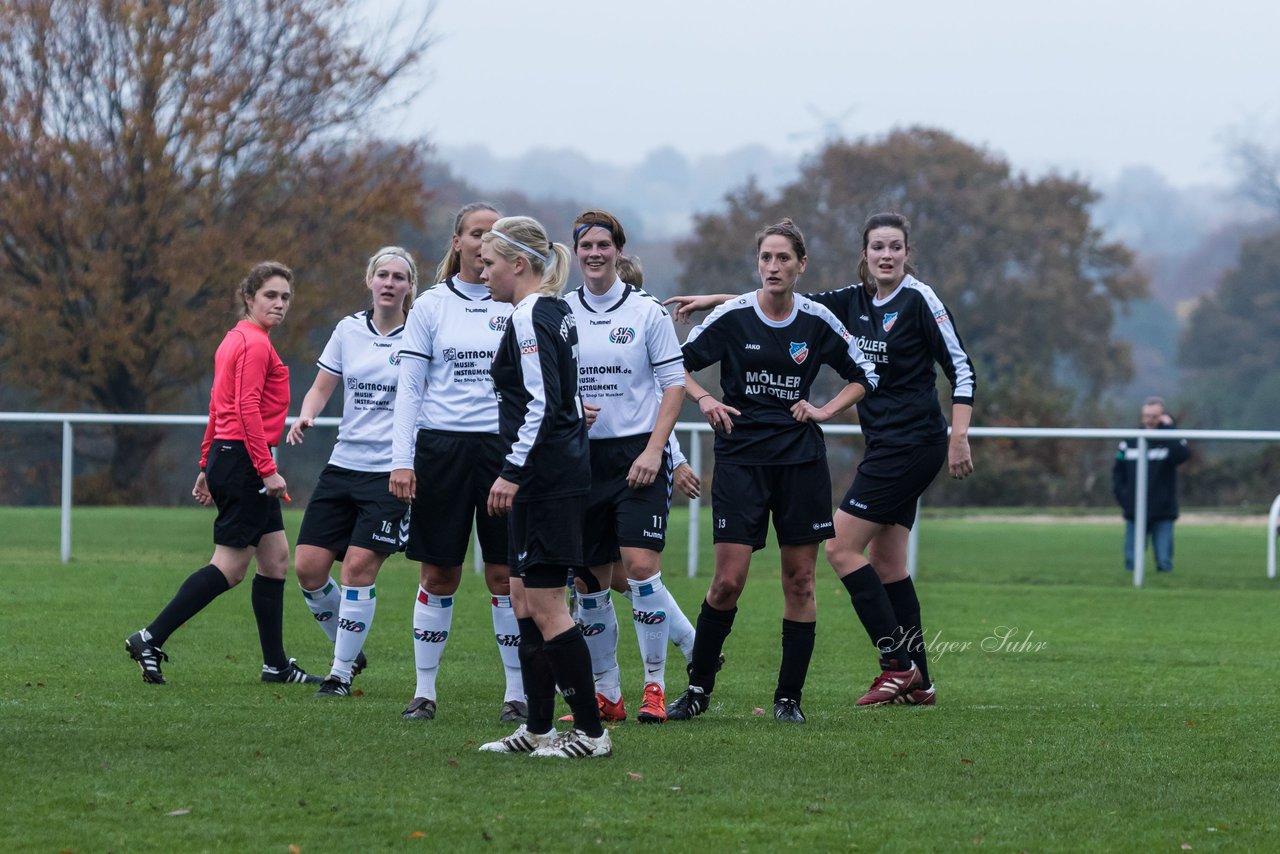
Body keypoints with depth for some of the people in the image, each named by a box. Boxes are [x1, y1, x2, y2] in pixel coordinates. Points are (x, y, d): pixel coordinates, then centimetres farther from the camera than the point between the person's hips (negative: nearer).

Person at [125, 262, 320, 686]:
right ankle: (150, 639, -8)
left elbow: (219, 408, 21)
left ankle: (276, 665, 13)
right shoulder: (255, 344, -13)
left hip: (227, 456, 10)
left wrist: (208, 467, 23)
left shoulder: (236, 340, 17)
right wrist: (268, 470, -22)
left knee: (275, 557, 11)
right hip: (244, 460, -10)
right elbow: (247, 409, -21)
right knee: (230, 566, -8)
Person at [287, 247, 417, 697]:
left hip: (392, 472, -5)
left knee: (358, 567, -12)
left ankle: (342, 671, 0)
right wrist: (304, 418, -8)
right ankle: (350, 650, 20)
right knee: (308, 566, -2)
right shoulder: (349, 330, 8)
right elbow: (320, 390, 13)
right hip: (343, 466, 5)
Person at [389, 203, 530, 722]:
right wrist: (402, 460, -5)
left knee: (505, 576, -1)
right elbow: (409, 386, 3)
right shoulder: (432, 305, 5)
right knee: (438, 575, 2)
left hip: (503, 446, 0)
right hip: (442, 446, 0)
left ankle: (518, 694, 5)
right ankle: (424, 692, 10)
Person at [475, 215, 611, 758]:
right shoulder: (556, 311, 15)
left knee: (545, 603, -7)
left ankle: (591, 731, -6)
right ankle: (538, 729, 15)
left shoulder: (529, 317, -14)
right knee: (524, 598, 12)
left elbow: (542, 404, -22)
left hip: (546, 477, -10)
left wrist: (512, 472, -22)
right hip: (557, 474, 10)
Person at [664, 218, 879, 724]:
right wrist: (704, 400, -11)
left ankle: (789, 697, 10)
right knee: (728, 581, -8)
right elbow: (677, 365, 5)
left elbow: (864, 377, 14)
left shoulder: (817, 322, 1)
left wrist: (825, 411, 0)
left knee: (799, 580, 2)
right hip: (740, 458, -2)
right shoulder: (732, 317, -5)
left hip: (801, 459, 2)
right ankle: (698, 688, 8)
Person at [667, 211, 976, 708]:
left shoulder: (918, 300, -10)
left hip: (912, 443, -8)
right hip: (885, 445, 8)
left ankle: (898, 664, -7)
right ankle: (917, 683, 10)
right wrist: (715, 300, 11)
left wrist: (959, 436, -18)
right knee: (887, 564, 7)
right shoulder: (854, 301, 10)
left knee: (841, 547, -10)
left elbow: (960, 367, -11)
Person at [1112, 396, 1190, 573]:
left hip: (1163, 515, -2)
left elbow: (1183, 455, -25)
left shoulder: (1171, 441, -1)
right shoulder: (1130, 442, 8)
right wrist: (1122, 495, 0)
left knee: (1164, 563, -5)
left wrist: (1167, 428, -19)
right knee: (1132, 564, 3)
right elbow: (1118, 471, 15)